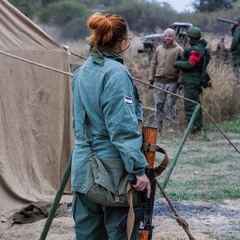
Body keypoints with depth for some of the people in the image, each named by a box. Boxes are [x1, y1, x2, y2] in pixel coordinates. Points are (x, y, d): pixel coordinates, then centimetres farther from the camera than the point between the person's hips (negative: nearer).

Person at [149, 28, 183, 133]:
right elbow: (153, 64, 16)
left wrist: (180, 81, -9)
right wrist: (151, 78, 11)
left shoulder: (178, 49, -2)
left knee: (171, 104, -1)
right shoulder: (159, 49, 11)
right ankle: (158, 126, 12)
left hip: (172, 82, -4)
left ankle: (171, 126, 6)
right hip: (159, 81, 4)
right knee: (158, 104, 6)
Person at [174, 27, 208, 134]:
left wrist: (177, 63, -9)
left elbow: (190, 64, -22)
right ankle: (199, 126, 25)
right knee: (196, 103, 17)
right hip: (194, 80, 11)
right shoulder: (198, 47, 15)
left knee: (190, 105, -8)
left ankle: (193, 127, -8)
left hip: (191, 81, -11)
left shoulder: (197, 50, -17)